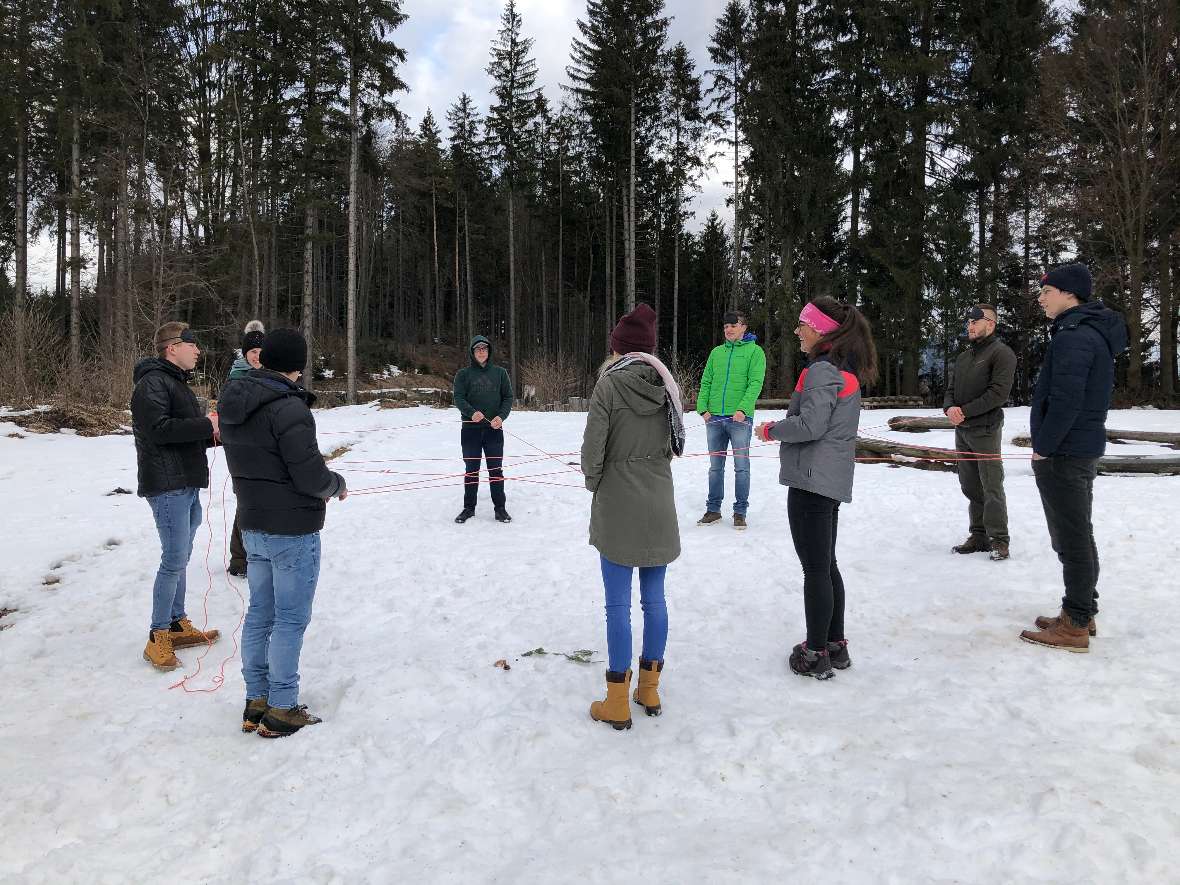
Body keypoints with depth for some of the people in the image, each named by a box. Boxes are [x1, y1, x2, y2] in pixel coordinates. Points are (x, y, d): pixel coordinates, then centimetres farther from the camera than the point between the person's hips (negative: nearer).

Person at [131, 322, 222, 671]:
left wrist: (214, 433, 6)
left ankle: (178, 625, 26)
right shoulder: (152, 383, -11)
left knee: (180, 558, 16)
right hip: (167, 485, -10)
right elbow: (158, 429, -24)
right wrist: (206, 426, -19)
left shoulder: (178, 383, 21)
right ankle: (158, 638, 1)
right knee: (175, 560, -8)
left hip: (187, 484, 10)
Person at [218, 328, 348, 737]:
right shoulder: (288, 409, -23)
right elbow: (312, 477, -21)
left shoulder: (233, 404, 5)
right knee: (291, 619, 4)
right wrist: (338, 485, -2)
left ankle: (255, 702, 28)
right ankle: (281, 711, 14)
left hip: (252, 526, 8)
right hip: (293, 530, -8)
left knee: (260, 613, 17)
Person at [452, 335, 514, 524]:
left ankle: (500, 507, 11)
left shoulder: (500, 372, 7)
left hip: (494, 429, 0)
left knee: (496, 469, 3)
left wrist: (501, 416, -12)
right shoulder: (463, 374, 4)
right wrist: (471, 412, -24)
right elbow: (458, 398, -5)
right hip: (470, 429, 0)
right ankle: (469, 507, 16)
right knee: (471, 470, 7)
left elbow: (508, 397, 6)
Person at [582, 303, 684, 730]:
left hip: (617, 507, -5)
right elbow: (674, 445, 6)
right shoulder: (667, 384, 2)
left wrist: (594, 483, 6)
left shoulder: (610, 383, -12)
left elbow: (593, 447, -12)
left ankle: (618, 704, 10)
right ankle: (650, 691, 24)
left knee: (618, 604, 2)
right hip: (659, 505, 5)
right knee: (654, 599, 13)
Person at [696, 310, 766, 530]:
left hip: (740, 418, -4)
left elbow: (755, 383, -8)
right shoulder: (716, 352, 14)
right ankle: (713, 509, 20)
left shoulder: (754, 351, 1)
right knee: (715, 466, 11)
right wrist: (703, 408, -1)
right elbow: (705, 382, 13)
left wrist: (743, 409, -20)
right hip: (714, 418, 4)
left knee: (741, 466, 1)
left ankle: (740, 512, 10)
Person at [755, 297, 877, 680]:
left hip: (811, 481, -10)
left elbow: (810, 425, -22)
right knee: (826, 565, 17)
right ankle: (836, 645, 26)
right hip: (833, 480, 10)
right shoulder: (846, 370, 15)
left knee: (815, 568, -2)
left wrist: (771, 429, -6)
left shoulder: (821, 371, -15)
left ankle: (816, 654, 8)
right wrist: (781, 427, 13)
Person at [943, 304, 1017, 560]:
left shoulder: (1001, 352, -7)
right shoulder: (964, 357, 18)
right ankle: (979, 536, 20)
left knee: (992, 488, -4)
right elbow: (951, 390, 17)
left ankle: (998, 540, 4)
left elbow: (999, 392, -16)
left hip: (985, 431, -8)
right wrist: (949, 408, -6)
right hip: (961, 430, 8)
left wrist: (965, 410, -17)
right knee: (970, 487, 11)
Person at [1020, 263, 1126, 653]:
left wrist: (1044, 447, -15)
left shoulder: (1073, 337, -19)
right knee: (1079, 536, 16)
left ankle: (1075, 627, 4)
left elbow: (1065, 402, -25)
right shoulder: (1095, 333, 14)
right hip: (1084, 449, 10)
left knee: (1072, 540, -4)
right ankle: (1082, 614, 27)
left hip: (1062, 454, -10)